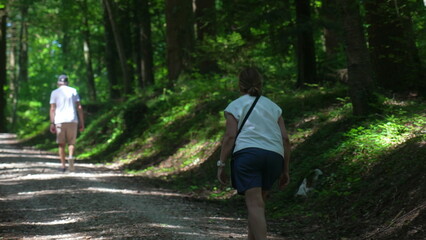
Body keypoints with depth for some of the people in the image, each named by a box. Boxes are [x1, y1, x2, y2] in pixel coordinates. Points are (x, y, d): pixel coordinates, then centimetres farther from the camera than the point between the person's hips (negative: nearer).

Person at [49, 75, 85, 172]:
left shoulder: (55, 93, 7)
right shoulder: (73, 91, 10)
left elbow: (52, 109, -1)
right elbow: (79, 107, 4)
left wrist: (52, 123, -2)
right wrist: (82, 123, 6)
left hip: (59, 121, 0)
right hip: (72, 120, 1)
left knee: (61, 144, 9)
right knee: (71, 142, 8)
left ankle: (63, 165, 5)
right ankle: (71, 156, -21)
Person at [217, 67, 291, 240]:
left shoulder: (235, 106, 12)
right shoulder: (272, 106, 24)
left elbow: (230, 136, -1)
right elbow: (285, 139, 16)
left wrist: (221, 164, 1)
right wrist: (285, 170, 19)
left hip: (247, 152, -4)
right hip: (275, 156, 4)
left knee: (254, 204, -12)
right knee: (258, 203, 18)